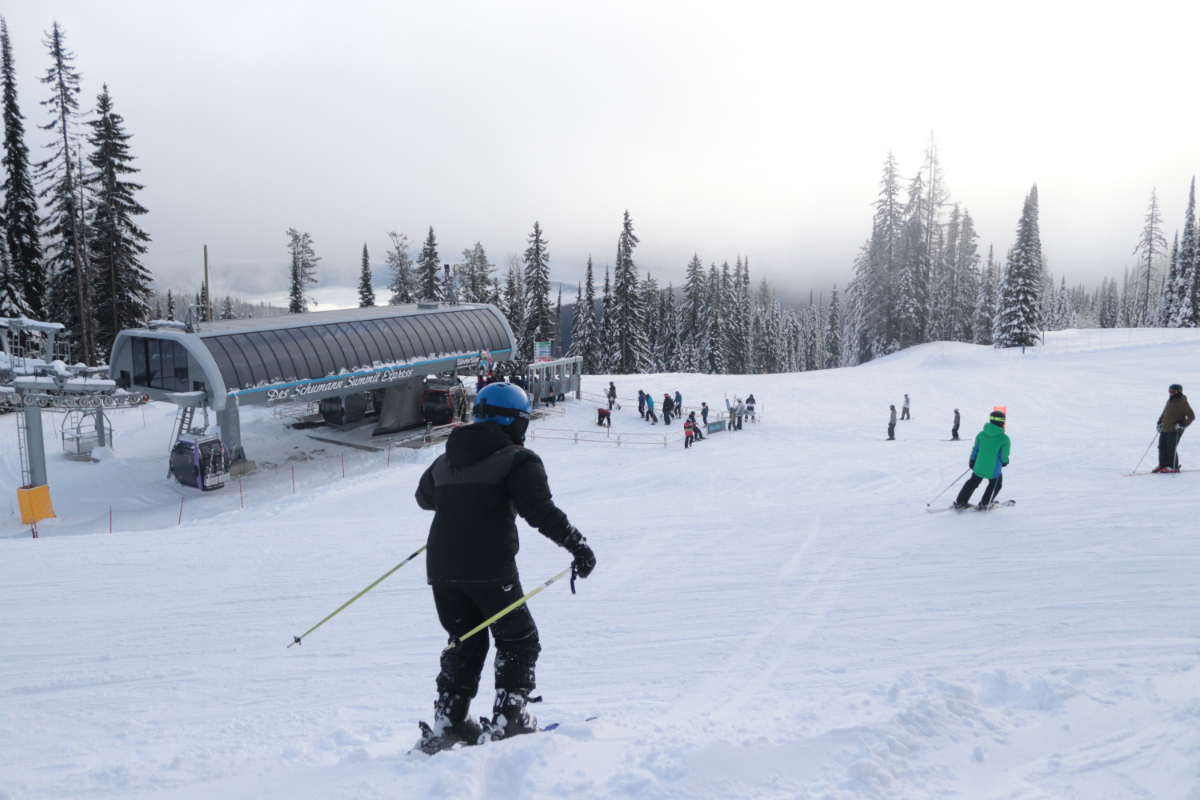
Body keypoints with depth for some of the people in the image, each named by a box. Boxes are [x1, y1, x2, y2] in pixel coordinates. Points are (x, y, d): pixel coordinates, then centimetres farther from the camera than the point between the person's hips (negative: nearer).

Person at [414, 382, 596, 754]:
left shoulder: (445, 460, 14)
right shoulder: (517, 459, -5)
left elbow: (424, 496, 31)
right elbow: (540, 510, -19)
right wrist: (577, 545, -18)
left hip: (441, 567, 6)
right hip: (489, 569, -6)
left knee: (465, 644, 21)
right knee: (518, 641, 11)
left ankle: (448, 723, 18)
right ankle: (507, 719, 5)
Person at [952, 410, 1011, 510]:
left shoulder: (981, 434, -5)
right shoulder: (1004, 438, -16)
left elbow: (975, 449, 4)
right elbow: (1004, 456, -12)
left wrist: (972, 461, 17)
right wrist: (1005, 462, 10)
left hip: (979, 466, 4)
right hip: (994, 470, -4)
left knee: (973, 482, 23)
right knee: (996, 484, 24)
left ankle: (960, 502, 23)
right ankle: (984, 504, 25)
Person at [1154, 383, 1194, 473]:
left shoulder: (1182, 403, -12)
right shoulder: (1170, 401, 13)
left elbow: (1191, 416, -13)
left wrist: (1183, 425, -21)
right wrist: (1159, 422, 19)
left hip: (1174, 431, -8)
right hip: (1164, 429, 8)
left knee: (1171, 449, -4)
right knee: (1162, 448, 9)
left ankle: (1173, 467, 7)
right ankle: (1162, 465, 18)